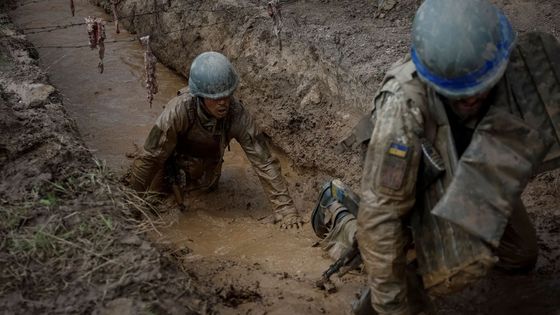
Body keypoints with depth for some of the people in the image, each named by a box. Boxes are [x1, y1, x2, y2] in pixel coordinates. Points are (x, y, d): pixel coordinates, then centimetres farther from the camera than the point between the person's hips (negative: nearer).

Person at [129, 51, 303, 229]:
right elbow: (150, 157, -32)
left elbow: (263, 161, -32)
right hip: (174, 162, -2)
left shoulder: (238, 115, -34)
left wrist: (284, 207, -36)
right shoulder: (179, 111, -41)